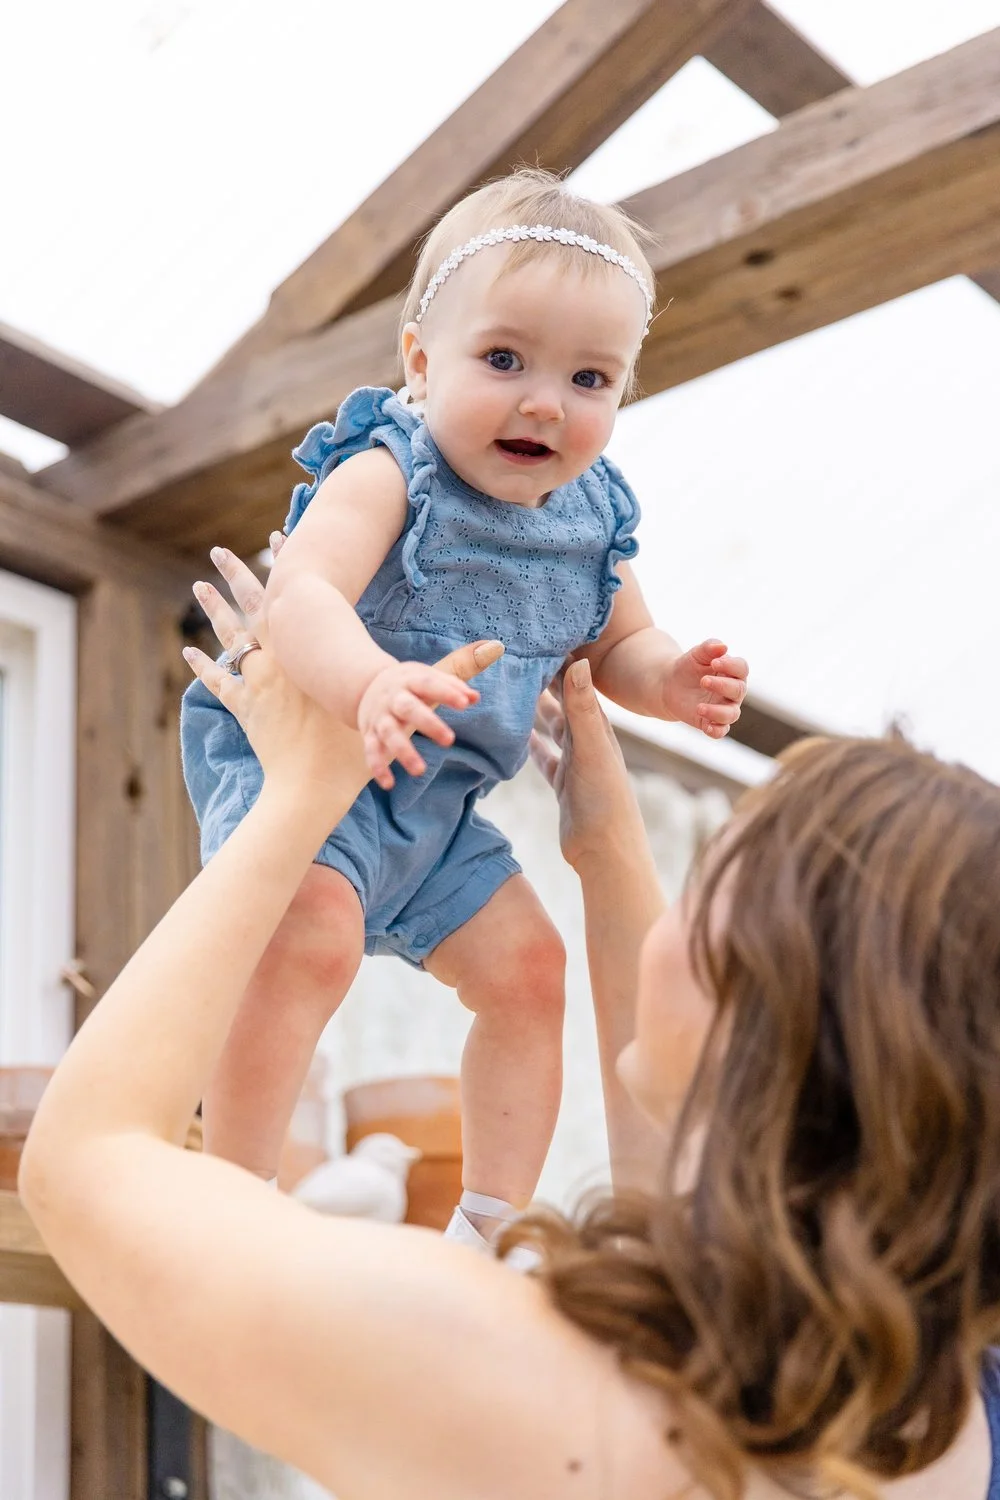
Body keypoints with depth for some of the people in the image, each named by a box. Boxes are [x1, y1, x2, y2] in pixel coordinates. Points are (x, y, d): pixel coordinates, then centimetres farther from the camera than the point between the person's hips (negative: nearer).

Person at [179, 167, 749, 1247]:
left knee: (525, 966, 10)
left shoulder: (589, 516, 0)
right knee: (315, 935, -32)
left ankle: (491, 1222, 26)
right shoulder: (387, 474, -22)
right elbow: (299, 593, -39)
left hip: (437, 808, 8)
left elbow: (617, 646, 14)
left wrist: (671, 681, -10)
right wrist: (368, 684, -60)